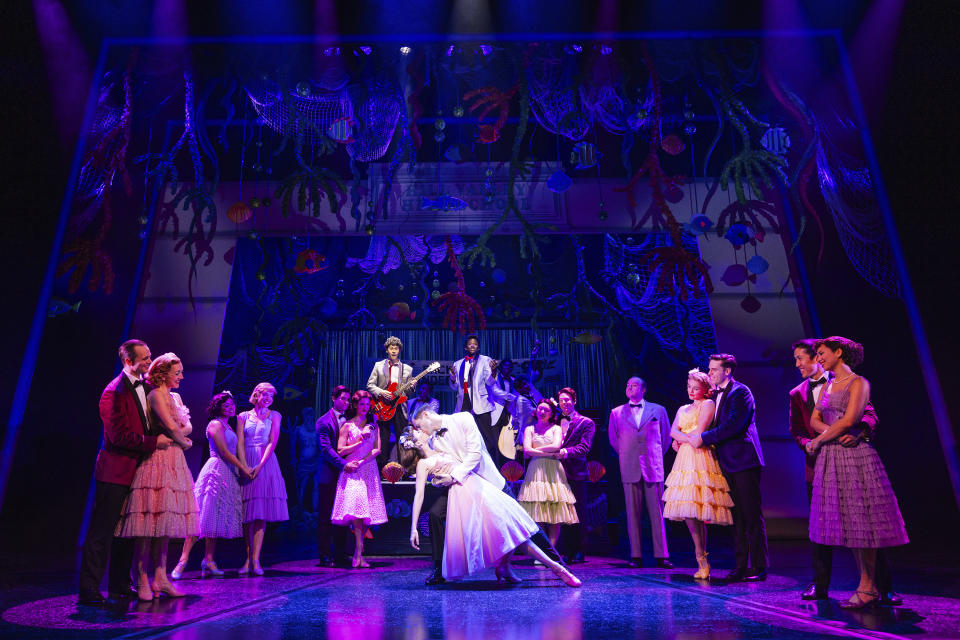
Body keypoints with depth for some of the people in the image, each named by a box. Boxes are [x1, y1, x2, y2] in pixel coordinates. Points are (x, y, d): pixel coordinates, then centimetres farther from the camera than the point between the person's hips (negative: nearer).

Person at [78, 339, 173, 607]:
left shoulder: (145, 386, 9)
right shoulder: (114, 392, -16)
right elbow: (119, 435, -20)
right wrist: (154, 442, -17)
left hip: (135, 469, 8)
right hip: (116, 470, -8)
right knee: (102, 532, -1)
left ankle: (120, 587, 25)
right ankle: (88, 590, 8)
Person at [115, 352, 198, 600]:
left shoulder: (175, 397, 18)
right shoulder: (156, 395, -8)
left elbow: (187, 426, 10)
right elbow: (171, 425, -14)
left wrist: (176, 434, -9)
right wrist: (183, 442, 1)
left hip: (173, 462, 9)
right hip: (159, 459, -8)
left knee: (164, 520, 8)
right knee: (152, 518, -7)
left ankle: (160, 578, 12)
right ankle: (142, 581, -1)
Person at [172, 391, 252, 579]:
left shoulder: (227, 426, 19)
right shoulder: (215, 424, -7)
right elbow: (224, 452, -13)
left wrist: (242, 469, 12)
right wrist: (243, 468, -9)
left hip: (228, 473, 9)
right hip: (216, 470, -9)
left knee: (218, 518, 7)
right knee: (202, 516, -11)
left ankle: (208, 561, 11)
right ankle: (183, 560, -9)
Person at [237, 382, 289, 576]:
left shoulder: (274, 416, 9)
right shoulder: (243, 416, 11)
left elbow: (273, 442, -1)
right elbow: (240, 443, 3)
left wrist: (260, 465, -12)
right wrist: (245, 467, -11)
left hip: (266, 464, -1)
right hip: (246, 465, 1)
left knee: (261, 513, -7)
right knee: (247, 514, 2)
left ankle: (255, 560, -9)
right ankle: (248, 558, 8)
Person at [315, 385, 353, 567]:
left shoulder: (348, 419, 13)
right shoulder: (324, 421, -5)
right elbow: (326, 449, -14)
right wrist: (344, 464, -21)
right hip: (329, 475, -5)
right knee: (325, 516, 2)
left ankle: (340, 555, 16)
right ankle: (324, 556, 10)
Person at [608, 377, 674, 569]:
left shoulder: (658, 410, 8)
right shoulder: (616, 413, 9)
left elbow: (666, 436, 17)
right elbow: (613, 438, 20)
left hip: (653, 468, 0)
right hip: (630, 469, 1)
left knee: (657, 513, 0)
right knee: (632, 513, 1)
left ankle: (661, 556, 6)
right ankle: (636, 556, 6)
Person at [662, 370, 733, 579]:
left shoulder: (708, 404, 3)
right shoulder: (682, 409, 24)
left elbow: (699, 432, -9)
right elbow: (673, 431, 9)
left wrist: (681, 440, 2)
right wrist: (689, 438, -7)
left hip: (700, 459, -6)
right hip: (685, 460, 7)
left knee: (696, 509, -12)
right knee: (687, 511, 1)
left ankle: (702, 560, -4)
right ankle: (702, 562, 8)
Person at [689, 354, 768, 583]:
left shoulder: (741, 392, -10)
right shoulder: (715, 394, 15)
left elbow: (733, 425, -21)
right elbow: (715, 425, 17)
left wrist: (703, 438, -18)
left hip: (744, 461, -8)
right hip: (728, 463, 8)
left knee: (752, 516, -1)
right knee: (737, 517, 11)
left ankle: (758, 567, 7)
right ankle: (741, 566, 17)